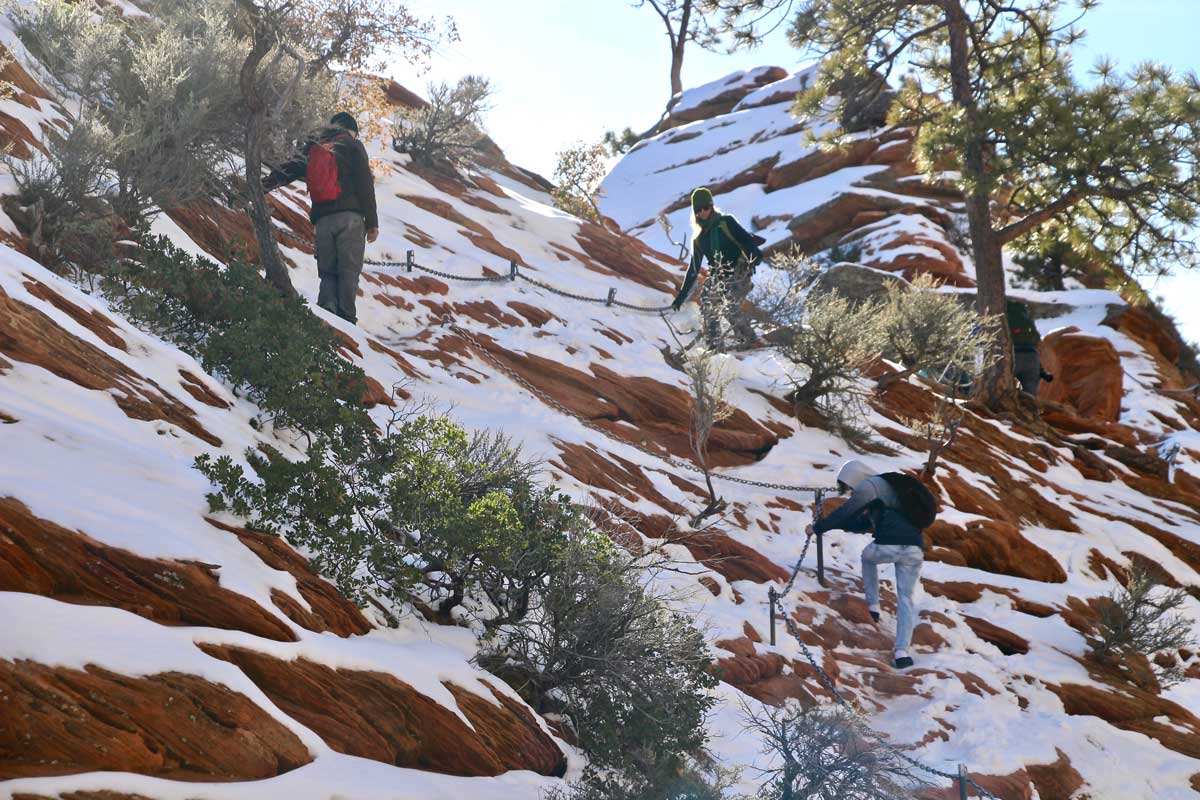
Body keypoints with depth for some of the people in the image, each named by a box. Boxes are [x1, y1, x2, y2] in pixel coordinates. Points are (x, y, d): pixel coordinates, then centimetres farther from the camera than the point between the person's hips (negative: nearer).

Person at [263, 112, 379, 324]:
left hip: (322, 219, 4)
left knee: (327, 272, 8)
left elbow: (289, 168, 5)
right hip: (350, 217, -4)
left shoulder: (313, 147, 20)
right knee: (349, 271, -5)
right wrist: (372, 222, 0)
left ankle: (326, 308, -17)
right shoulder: (352, 145, 7)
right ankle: (345, 319, -16)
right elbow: (365, 185, 0)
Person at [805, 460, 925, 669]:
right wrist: (830, 523, 33)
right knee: (905, 599, 10)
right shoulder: (886, 488, 32)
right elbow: (862, 523, 37)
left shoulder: (870, 485, 4)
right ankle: (902, 652, -1)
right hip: (915, 550, 7)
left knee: (868, 556, 29)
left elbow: (845, 511, 1)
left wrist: (818, 527, 11)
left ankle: (873, 606, 27)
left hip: (889, 546, -7)